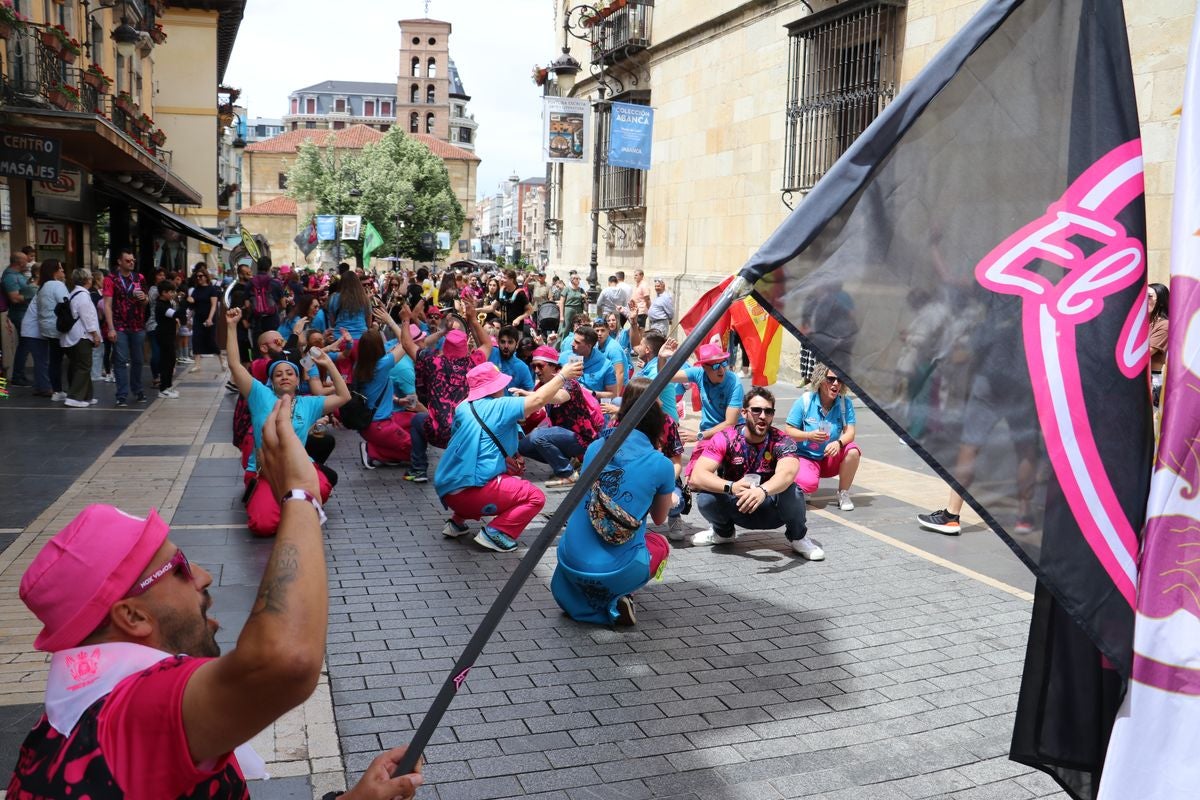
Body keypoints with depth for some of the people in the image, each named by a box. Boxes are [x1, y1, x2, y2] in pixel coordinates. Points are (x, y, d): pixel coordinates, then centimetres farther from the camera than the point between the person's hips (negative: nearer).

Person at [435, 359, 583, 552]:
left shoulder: (463, 408, 14)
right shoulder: (500, 406, -6)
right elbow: (538, 400, -10)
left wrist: (504, 458, 21)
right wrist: (563, 376, 1)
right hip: (472, 491, -8)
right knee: (535, 497, 3)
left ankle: (457, 521, 22)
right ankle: (494, 532, -9)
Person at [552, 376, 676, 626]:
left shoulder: (595, 447, 2)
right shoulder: (661, 465, -8)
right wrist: (669, 500, 35)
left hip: (571, 565, 3)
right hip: (616, 571, -3)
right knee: (661, 543, 28)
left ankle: (590, 600, 9)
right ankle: (615, 600, 5)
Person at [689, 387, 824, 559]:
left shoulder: (782, 441, -18)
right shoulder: (725, 439, -16)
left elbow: (787, 473, -39)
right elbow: (697, 476, -26)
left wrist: (762, 490, -60)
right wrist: (730, 487, -44)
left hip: (771, 510, -1)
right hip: (737, 508, 1)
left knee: (791, 491, -32)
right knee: (706, 499, -28)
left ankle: (798, 537, 0)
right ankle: (724, 532, 8)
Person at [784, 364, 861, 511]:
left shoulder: (845, 403, -6)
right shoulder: (805, 401, -12)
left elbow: (850, 432, -13)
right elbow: (789, 432, -10)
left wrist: (839, 442, -35)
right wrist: (809, 436, -28)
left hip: (831, 459, 3)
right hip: (805, 456, -3)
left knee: (853, 451, -27)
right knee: (808, 484, -33)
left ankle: (843, 494, -7)